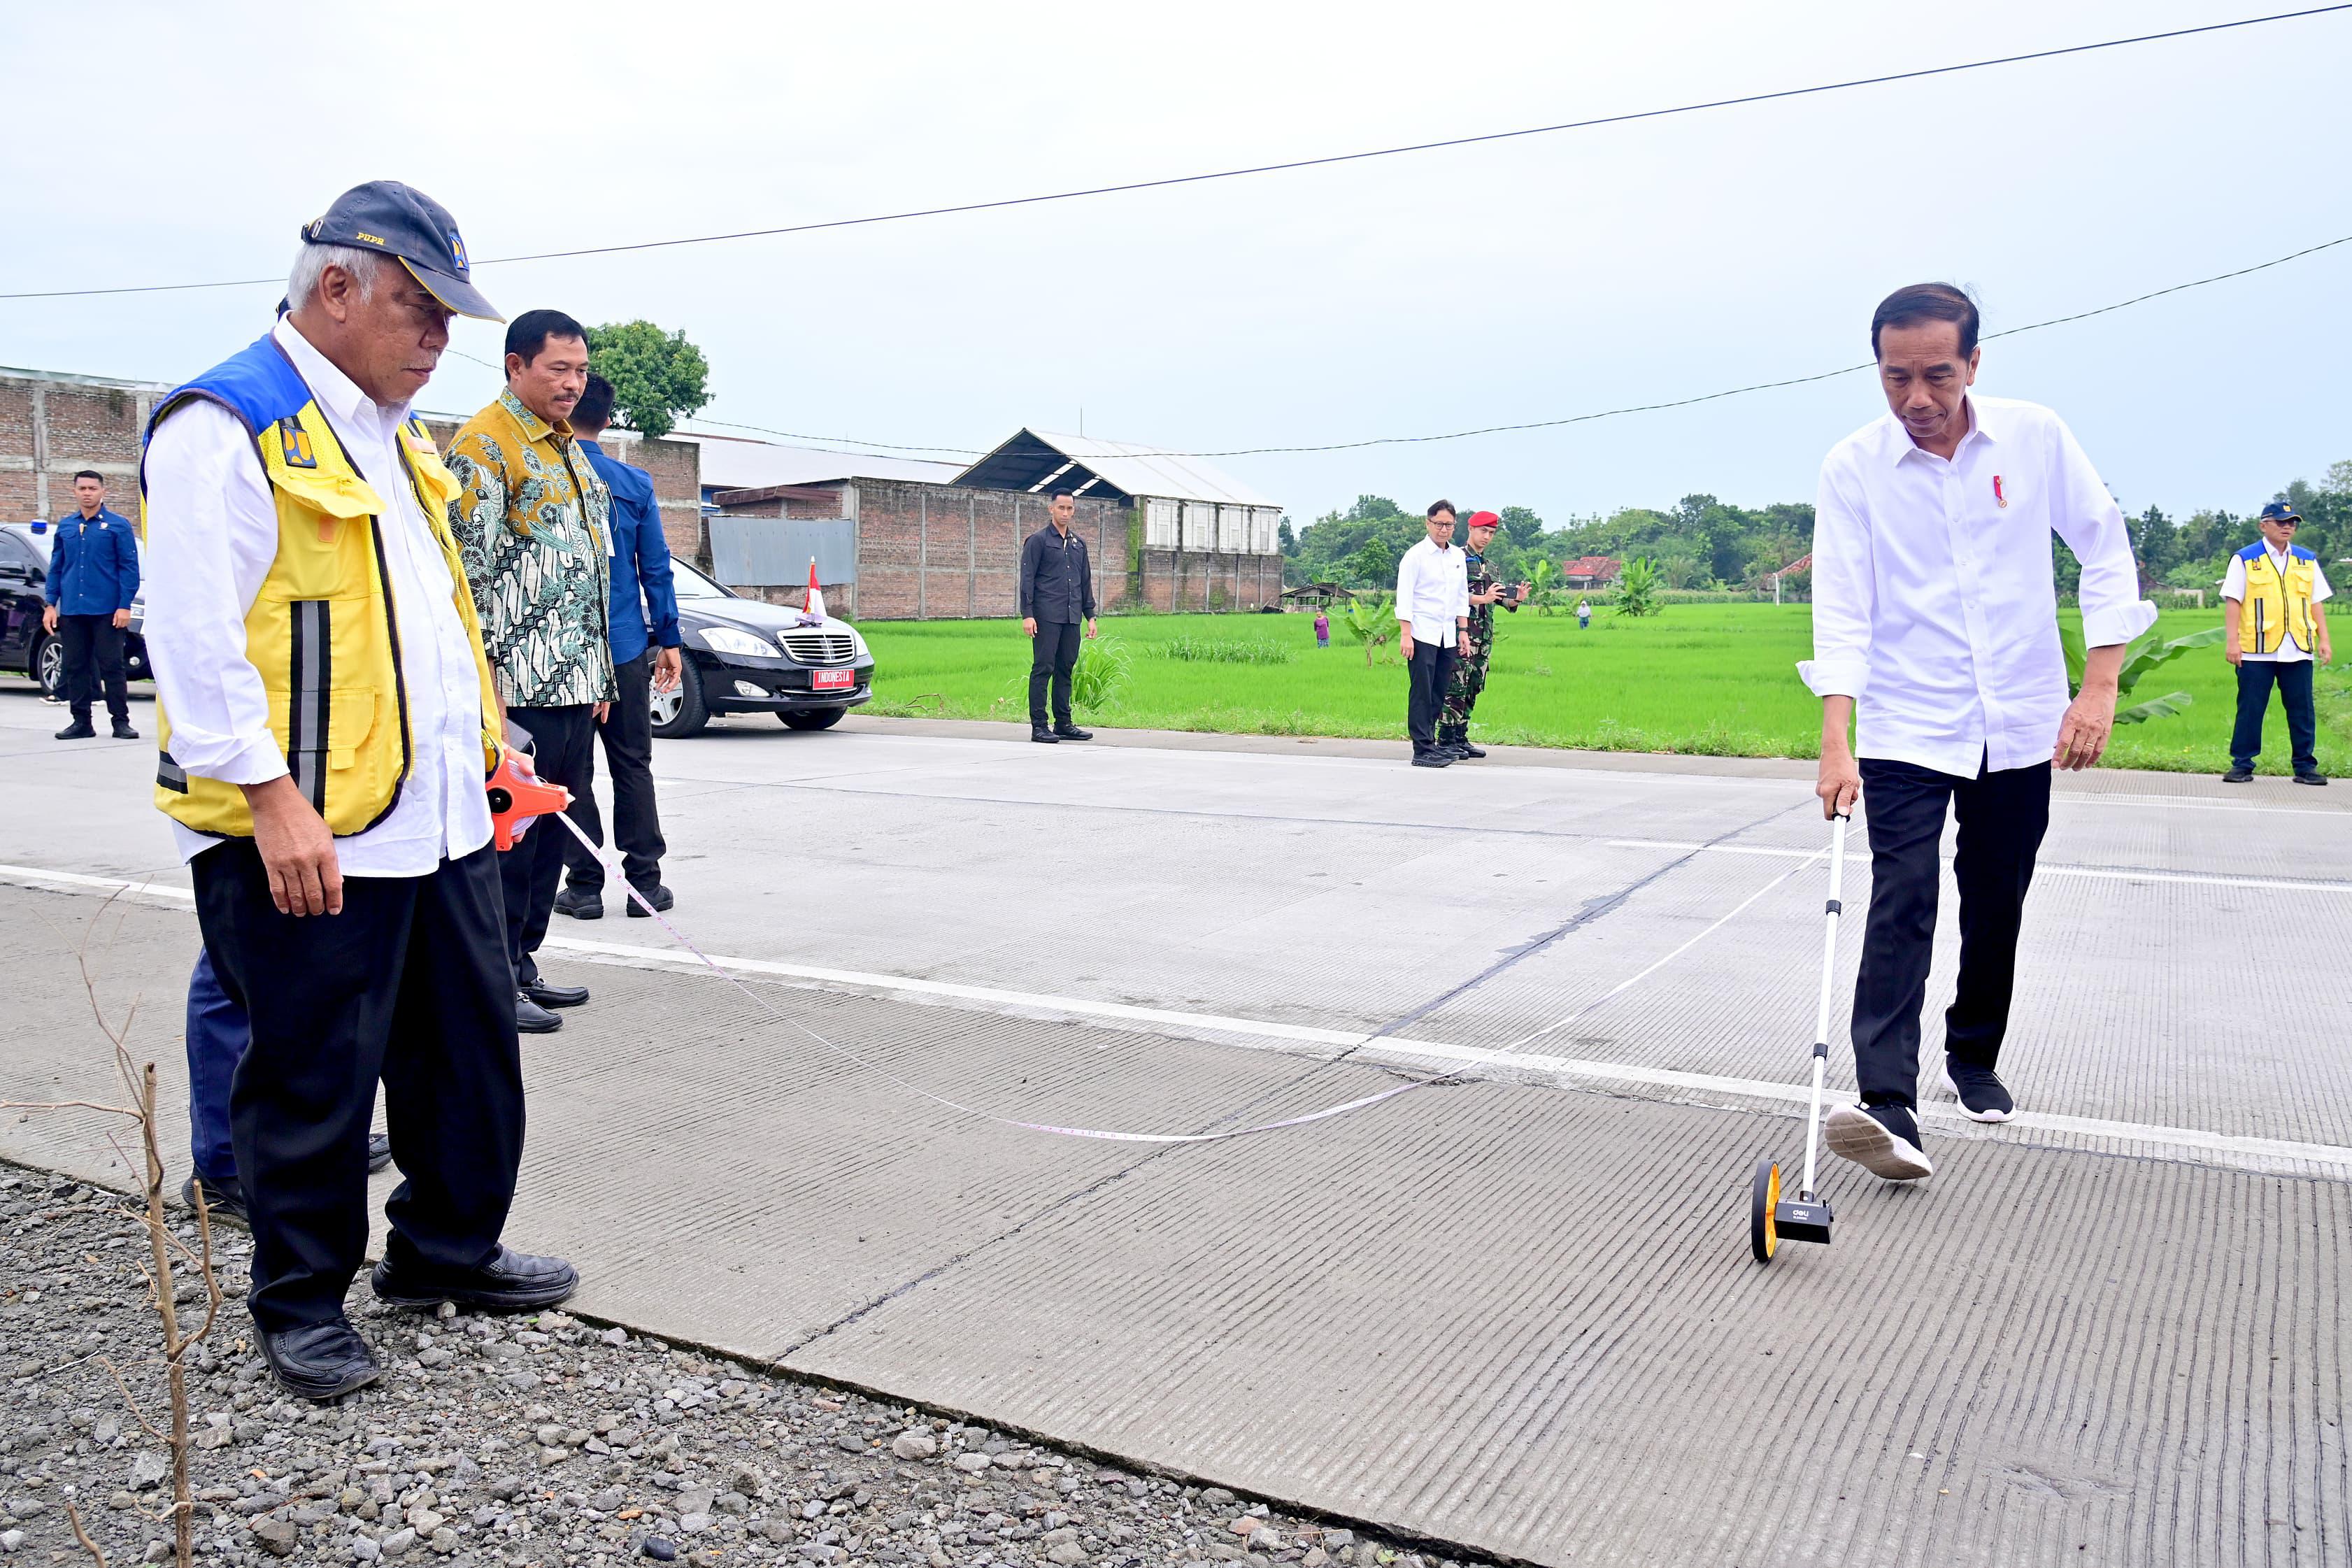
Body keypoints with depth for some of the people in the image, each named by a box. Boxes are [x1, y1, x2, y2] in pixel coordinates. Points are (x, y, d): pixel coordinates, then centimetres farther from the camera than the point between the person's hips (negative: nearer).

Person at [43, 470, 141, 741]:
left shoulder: (118, 525, 1)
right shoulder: (65, 526, 13)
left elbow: (129, 567, -3)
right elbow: (56, 568, 15)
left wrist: (125, 606, -10)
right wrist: (50, 604, 8)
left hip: (107, 611, -4)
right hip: (71, 611, 4)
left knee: (112, 666, -3)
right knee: (75, 667, 7)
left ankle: (121, 721, 2)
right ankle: (81, 722, 13)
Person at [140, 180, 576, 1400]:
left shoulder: (395, 435, 18)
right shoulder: (226, 427, -10)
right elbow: (195, 636, -17)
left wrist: (480, 749, 20)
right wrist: (272, 796, -22)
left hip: (438, 820, 9)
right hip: (305, 838, -8)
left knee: (470, 1047, 15)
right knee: (312, 1078, 4)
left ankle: (448, 1250, 31)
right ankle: (302, 1300, 22)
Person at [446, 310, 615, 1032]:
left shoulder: (572, 451, 19)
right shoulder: (484, 443, -8)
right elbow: (471, 571, -14)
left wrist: (601, 673, 20)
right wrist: (483, 686, -18)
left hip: (576, 684, 9)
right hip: (521, 688, -9)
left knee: (552, 830, 13)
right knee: (511, 833, -3)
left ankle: (522, 963, 24)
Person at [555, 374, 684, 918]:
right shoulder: (636, 484, 2)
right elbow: (656, 567, 4)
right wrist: (668, 639, 9)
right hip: (626, 647, 2)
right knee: (632, 766, 8)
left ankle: (584, 884, 6)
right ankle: (645, 882, 8)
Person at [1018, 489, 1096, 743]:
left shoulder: (1079, 544, 18)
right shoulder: (1038, 541, 0)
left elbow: (1086, 581, 22)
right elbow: (1027, 579, -5)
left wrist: (1090, 616, 16)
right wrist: (1027, 614, -13)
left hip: (1072, 617, 6)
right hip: (1046, 616, -6)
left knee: (1066, 670, 8)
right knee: (1043, 669, -6)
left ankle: (1063, 724, 14)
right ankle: (1038, 726, -4)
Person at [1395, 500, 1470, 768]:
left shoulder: (1458, 557, 14)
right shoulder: (1416, 555, -4)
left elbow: (1462, 597, 20)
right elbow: (1405, 597, -8)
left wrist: (1463, 631, 14)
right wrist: (1405, 634, -14)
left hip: (1448, 636, 6)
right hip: (1422, 634, -6)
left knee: (1439, 694, 6)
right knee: (1421, 693, -8)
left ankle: (1430, 743, 14)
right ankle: (1422, 750, -10)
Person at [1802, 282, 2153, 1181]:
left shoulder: (2036, 438, -3)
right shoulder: (1854, 467, -8)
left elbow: (2106, 552, 2)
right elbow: (1842, 608, -12)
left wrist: (2100, 684, -6)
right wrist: (1836, 745, -20)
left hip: (2023, 726, 3)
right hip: (1907, 729, -2)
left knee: (1997, 906, 13)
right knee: (1902, 904, -15)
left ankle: (1975, 1059, 34)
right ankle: (1887, 1105, -20)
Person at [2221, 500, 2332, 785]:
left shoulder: (2307, 560, 14)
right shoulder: (2245, 559, 3)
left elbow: (2316, 602, 15)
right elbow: (2233, 601, -1)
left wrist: (2324, 640, 8)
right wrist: (2232, 640, -9)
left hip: (2298, 651, 3)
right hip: (2256, 652, -3)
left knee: (2302, 711, 5)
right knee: (2250, 710, 0)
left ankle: (2305, 767, 12)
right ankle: (2242, 765, 8)